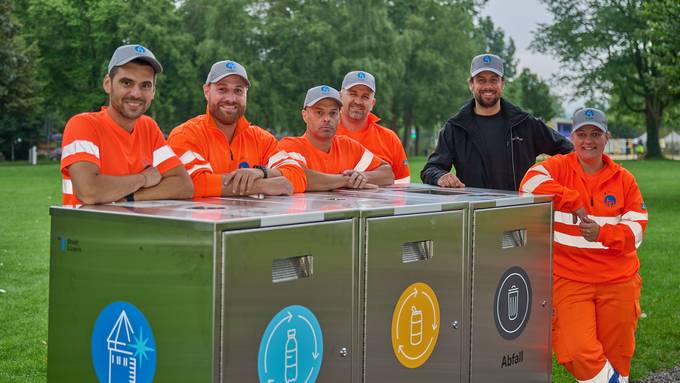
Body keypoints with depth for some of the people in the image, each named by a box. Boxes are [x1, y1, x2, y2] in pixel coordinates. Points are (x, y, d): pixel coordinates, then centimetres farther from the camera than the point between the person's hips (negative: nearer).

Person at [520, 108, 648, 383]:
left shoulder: (623, 179, 5)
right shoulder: (559, 167, -2)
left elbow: (637, 228, 0)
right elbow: (531, 182, -23)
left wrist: (602, 233, -18)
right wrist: (574, 202, -23)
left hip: (618, 281, 2)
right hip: (569, 279, -2)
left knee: (617, 354, 12)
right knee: (578, 351, -13)